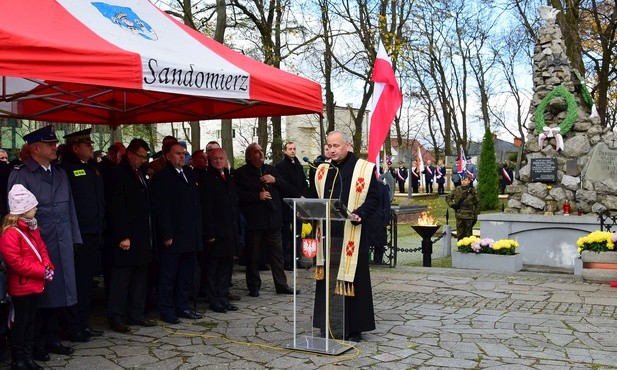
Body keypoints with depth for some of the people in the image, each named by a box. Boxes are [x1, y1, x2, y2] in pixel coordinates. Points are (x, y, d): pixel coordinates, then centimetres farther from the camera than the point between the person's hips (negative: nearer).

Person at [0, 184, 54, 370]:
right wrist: (41, 271, -22)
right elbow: (15, 261, -24)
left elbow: (41, 248, 15)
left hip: (35, 283, 8)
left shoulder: (32, 227, 10)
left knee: (31, 320, 15)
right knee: (20, 322, 2)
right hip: (21, 286, -8)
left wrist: (47, 266, -3)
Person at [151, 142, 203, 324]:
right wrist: (166, 235, -16)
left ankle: (182, 307, 25)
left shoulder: (189, 174, 14)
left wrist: (200, 230, 11)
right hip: (174, 237, -7)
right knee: (168, 276, 3)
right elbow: (161, 208, -13)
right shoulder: (162, 177, -8)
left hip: (191, 236, 7)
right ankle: (166, 310, 12)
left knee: (187, 274, 14)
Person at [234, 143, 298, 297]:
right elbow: (239, 196, -11)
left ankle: (281, 285, 17)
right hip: (253, 220, -4)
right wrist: (258, 196, -15)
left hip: (272, 219, 4)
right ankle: (253, 287, 16)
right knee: (253, 255, 4)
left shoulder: (271, 170, 14)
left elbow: (288, 189, 10)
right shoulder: (241, 173, -1)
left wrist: (275, 181, -7)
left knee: (277, 254, 8)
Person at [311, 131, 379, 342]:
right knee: (327, 280, 8)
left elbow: (373, 198, -6)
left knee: (351, 280, 1)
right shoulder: (323, 171, 15)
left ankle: (353, 328, 12)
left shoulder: (364, 169, -2)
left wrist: (359, 214, -22)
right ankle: (328, 326, 19)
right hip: (327, 233, 5)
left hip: (352, 235, -5)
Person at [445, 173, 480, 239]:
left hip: (469, 216, -2)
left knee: (468, 234, 5)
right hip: (459, 216, 2)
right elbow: (448, 198, 13)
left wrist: (476, 216, 1)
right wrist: (452, 204, -4)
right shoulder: (456, 190, 2)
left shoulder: (472, 191, -3)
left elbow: (477, 203, 3)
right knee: (460, 234, 6)